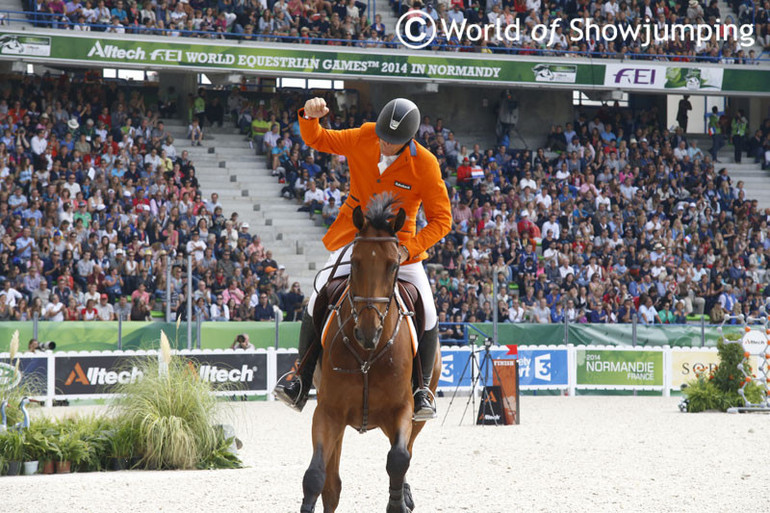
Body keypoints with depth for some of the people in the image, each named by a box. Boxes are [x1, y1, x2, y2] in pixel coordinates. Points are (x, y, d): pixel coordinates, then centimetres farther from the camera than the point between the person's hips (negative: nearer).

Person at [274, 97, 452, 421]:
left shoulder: (425, 165, -16)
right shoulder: (363, 139, -8)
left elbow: (441, 219, -11)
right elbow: (317, 140, 6)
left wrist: (409, 249, -24)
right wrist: (310, 117, -17)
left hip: (400, 246, -1)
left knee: (427, 314, -15)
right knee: (316, 302, -15)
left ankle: (422, 389, 3)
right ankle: (301, 383, -3)